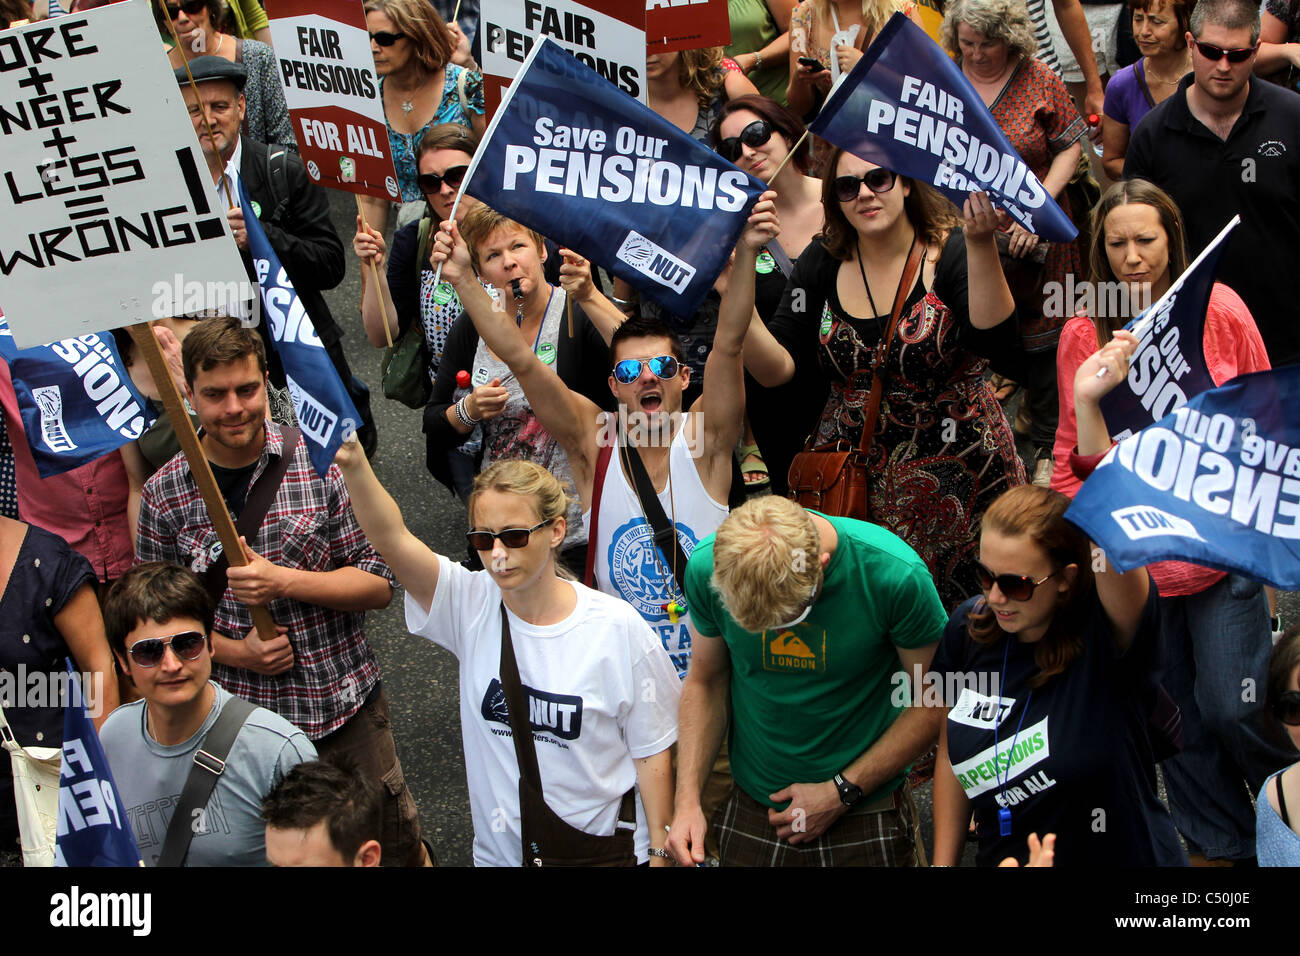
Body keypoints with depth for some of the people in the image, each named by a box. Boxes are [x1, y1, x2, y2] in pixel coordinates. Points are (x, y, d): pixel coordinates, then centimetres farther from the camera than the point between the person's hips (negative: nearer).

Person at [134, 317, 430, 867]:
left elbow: (380, 583, -6)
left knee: (395, 849, 12)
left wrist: (285, 581, -20)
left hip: (346, 710, -1)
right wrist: (234, 652, -12)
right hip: (239, 718, 1)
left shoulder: (322, 461, -8)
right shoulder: (163, 496, -4)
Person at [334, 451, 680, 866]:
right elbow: (393, 539, -27)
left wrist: (659, 852, -5)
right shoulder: (470, 606, -10)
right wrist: (353, 465, -44)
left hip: (603, 848, -2)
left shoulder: (618, 630, -15)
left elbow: (651, 752, -7)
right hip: (499, 850, 3)